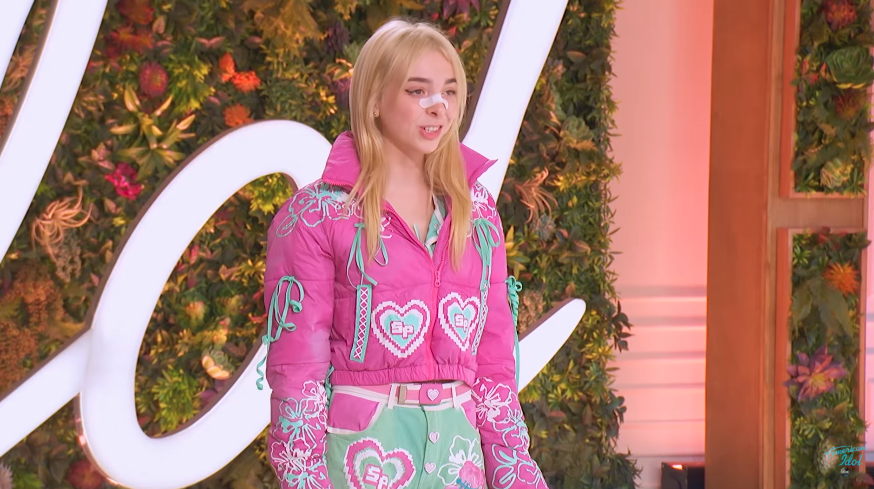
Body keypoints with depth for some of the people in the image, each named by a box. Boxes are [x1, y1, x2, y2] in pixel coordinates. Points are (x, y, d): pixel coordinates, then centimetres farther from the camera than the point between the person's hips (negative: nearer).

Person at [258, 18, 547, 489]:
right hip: (358, 448, -4)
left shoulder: (476, 211, 10)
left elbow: (493, 360, 11)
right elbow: (295, 366, -6)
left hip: (455, 449, 4)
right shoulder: (317, 215, -3)